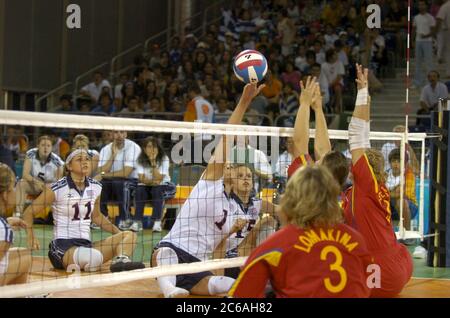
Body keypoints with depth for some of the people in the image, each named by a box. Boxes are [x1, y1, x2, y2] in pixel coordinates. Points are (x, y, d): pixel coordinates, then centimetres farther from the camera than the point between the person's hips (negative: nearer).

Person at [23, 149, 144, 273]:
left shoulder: (96, 187, 10)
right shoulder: (58, 188, -7)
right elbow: (28, 213, -2)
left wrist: (118, 232, 15)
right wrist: (31, 237, -20)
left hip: (86, 244, 8)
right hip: (62, 245, -8)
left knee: (129, 235, -11)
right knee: (93, 257, -41)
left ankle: (121, 260, -40)